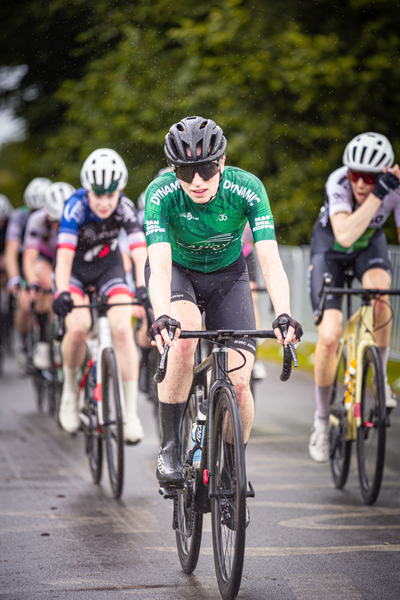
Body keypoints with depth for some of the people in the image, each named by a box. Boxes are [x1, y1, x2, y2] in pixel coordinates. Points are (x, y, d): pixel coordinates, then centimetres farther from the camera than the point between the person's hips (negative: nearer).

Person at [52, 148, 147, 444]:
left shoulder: (125, 208, -23)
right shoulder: (76, 206, -28)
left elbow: (140, 252, -32)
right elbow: (64, 256, -37)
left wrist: (143, 290, -49)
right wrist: (62, 293, -52)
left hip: (109, 267, 1)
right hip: (75, 269, -1)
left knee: (122, 329, -19)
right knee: (78, 328, -26)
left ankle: (131, 412, -13)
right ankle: (70, 390, 2)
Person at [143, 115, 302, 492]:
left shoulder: (247, 189, -28)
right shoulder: (161, 194, -30)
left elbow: (270, 260, -36)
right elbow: (160, 264, -40)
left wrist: (283, 315, -52)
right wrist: (161, 317, -59)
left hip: (227, 274, 1)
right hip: (177, 271, -1)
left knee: (237, 383, -12)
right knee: (183, 337, -35)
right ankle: (170, 446, -19)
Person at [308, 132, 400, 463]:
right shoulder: (338, 182, -35)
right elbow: (345, 236, -48)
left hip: (370, 244, 2)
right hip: (330, 248, -2)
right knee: (329, 336, -15)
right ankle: (322, 420, 6)